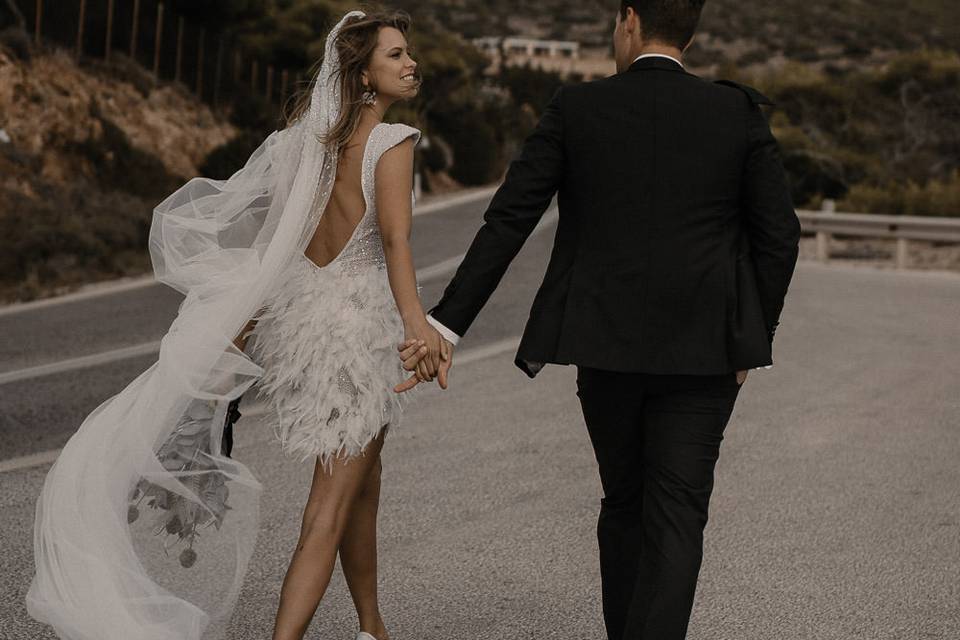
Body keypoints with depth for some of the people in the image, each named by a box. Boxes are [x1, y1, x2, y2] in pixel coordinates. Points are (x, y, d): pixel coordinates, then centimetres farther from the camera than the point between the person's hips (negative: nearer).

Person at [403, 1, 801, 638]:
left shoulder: (576, 108, -1)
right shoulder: (739, 113, -2)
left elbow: (507, 220, -4)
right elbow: (779, 235, -2)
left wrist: (447, 324, -3)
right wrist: (753, 338, 10)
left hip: (605, 343, 2)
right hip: (701, 348, -2)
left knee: (624, 500, 20)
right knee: (676, 518, -1)